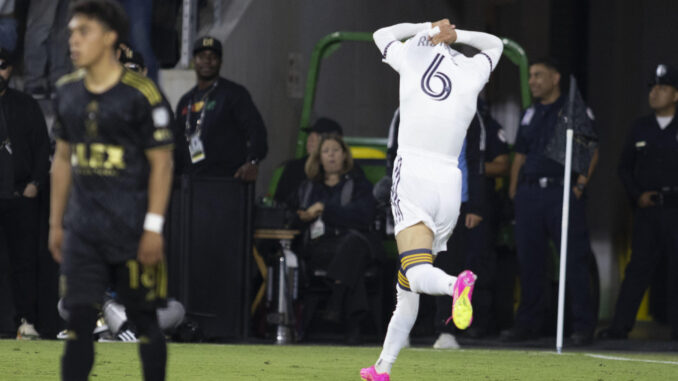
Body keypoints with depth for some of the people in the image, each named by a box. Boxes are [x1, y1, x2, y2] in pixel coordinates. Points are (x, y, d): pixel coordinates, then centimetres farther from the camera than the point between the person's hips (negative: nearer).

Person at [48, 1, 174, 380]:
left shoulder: (140, 94, -9)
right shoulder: (68, 91, 8)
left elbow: (162, 163, -8)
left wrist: (154, 227, -12)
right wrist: (56, 222, 15)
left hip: (132, 230, -4)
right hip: (83, 230, 5)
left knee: (144, 319, 5)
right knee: (80, 321, -1)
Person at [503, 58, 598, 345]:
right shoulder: (529, 115, 18)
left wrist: (580, 185, -11)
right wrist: (514, 191, 11)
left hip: (562, 192, -5)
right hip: (529, 194, 5)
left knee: (574, 258, -7)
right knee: (529, 260, 5)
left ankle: (583, 325, -4)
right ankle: (528, 324, 13)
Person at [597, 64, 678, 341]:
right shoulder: (640, 128, 13)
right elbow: (624, 167, 15)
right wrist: (638, 195, 0)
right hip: (646, 209, 2)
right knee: (639, 268, 1)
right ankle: (620, 326, 0)